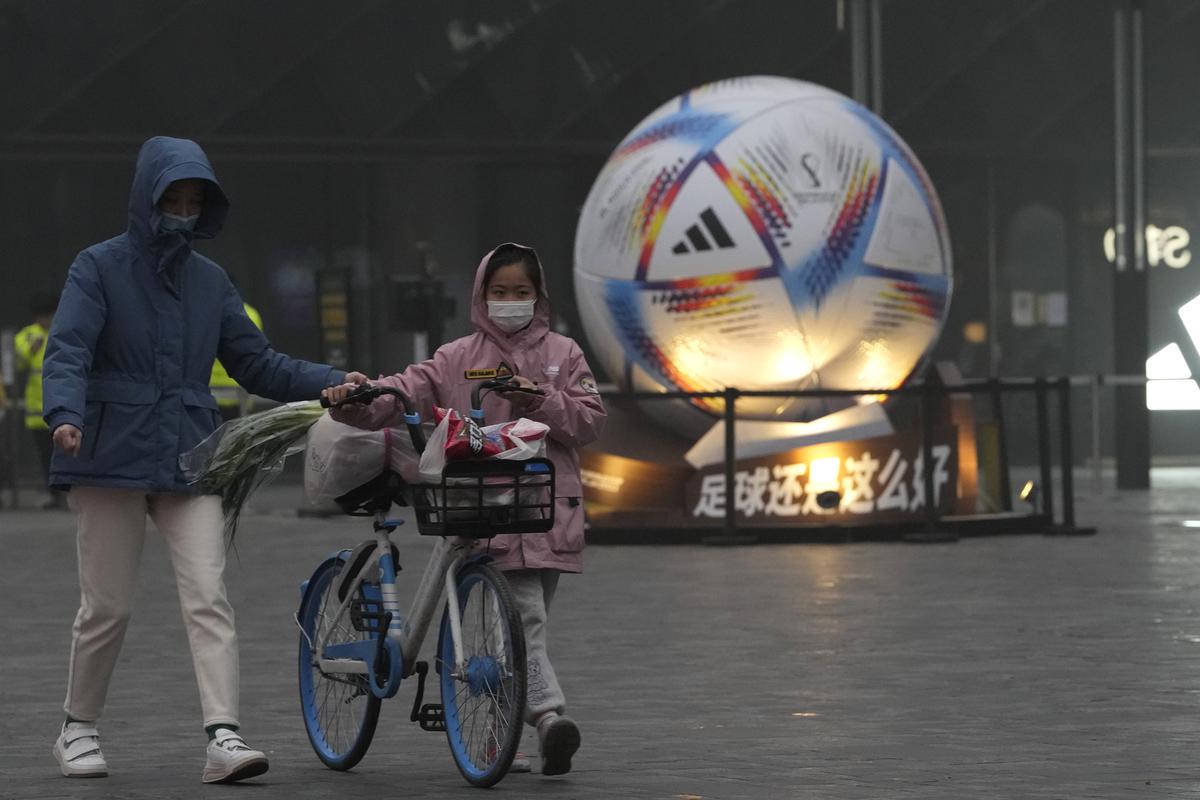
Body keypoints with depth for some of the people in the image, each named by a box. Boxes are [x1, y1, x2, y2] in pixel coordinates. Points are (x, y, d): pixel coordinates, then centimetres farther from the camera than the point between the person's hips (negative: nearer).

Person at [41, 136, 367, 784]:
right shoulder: (100, 267, -1)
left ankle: (224, 739, -18)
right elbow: (68, 350, -12)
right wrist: (65, 413, -32)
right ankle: (77, 729, 22)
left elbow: (256, 363, 18)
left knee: (209, 600, -11)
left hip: (188, 459, 4)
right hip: (111, 457, -4)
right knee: (107, 607, 3)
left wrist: (332, 383, 4)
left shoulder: (209, 281, 15)